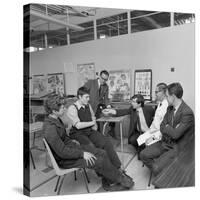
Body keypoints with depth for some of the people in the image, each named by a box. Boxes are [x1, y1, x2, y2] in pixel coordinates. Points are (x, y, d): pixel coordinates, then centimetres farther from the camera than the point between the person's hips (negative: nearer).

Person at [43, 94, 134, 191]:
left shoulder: (56, 119, 2)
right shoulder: (50, 128, -27)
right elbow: (62, 152, -27)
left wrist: (71, 140, 6)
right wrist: (82, 154, -21)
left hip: (70, 147, 9)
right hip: (64, 159, -9)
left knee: (102, 153, -3)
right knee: (99, 161, -14)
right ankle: (123, 181, 8)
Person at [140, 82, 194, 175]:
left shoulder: (187, 113, -24)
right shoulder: (170, 108, 3)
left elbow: (175, 134, -26)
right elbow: (162, 127, 4)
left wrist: (166, 127, -9)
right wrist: (170, 130, -14)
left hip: (177, 147, -7)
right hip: (165, 143, 7)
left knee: (156, 168, -22)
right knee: (143, 155, -5)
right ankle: (159, 172, 16)